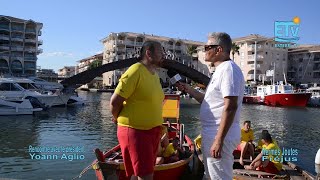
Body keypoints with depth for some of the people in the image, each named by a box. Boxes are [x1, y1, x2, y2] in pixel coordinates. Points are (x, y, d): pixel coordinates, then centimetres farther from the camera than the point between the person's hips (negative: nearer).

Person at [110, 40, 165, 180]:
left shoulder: (155, 75, 10)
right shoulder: (135, 71, -17)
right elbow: (115, 102, -17)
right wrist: (118, 119, 0)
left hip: (151, 130, 8)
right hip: (135, 131, -8)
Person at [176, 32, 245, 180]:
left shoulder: (228, 68, -15)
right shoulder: (220, 70, 17)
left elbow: (230, 107, -24)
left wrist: (219, 140, -26)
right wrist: (188, 89, 18)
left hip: (219, 136, -10)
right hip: (211, 134, 10)